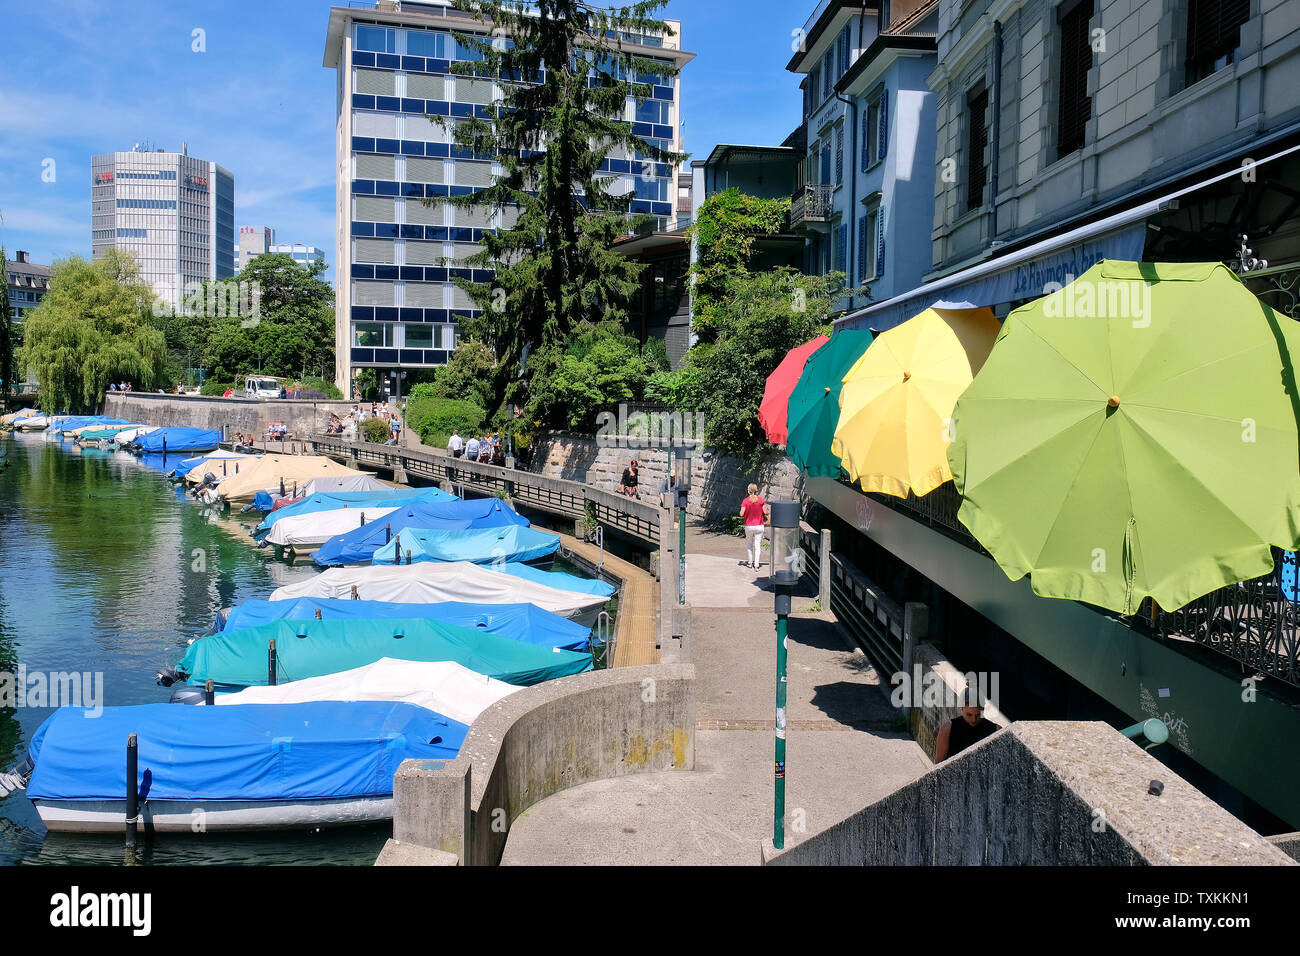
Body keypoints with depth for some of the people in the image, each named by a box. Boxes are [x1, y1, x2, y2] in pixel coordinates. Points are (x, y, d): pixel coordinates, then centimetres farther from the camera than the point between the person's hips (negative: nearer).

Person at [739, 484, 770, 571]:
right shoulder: (761, 499, -6)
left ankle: (750, 563, 24)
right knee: (757, 545, 3)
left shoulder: (745, 501, -9)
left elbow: (741, 514, -13)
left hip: (749, 526, 0)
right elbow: (765, 512, -7)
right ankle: (756, 565, -5)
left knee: (749, 544, 20)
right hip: (759, 526, 0)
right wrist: (769, 512, 16)